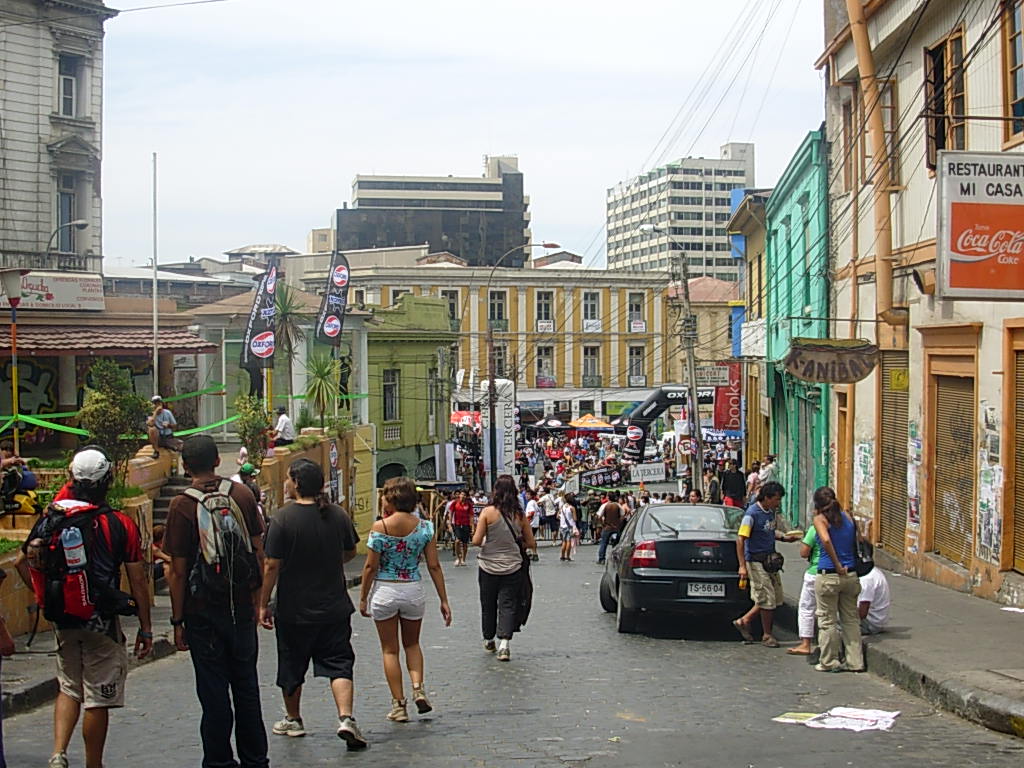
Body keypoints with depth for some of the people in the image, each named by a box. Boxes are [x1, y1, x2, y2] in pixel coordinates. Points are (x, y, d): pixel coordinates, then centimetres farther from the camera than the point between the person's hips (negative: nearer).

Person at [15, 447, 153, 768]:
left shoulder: (51, 519, -1)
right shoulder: (121, 525, -10)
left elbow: (22, 562, 3)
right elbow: (137, 582, -7)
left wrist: (44, 596, 14)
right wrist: (145, 628, 1)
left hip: (64, 621, 4)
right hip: (103, 622, -4)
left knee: (69, 689, 20)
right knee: (98, 699, 6)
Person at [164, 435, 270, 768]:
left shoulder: (182, 506, -11)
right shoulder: (242, 494, 0)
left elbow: (178, 571, -10)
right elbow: (258, 550, 4)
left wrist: (178, 620, -4)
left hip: (203, 611, -3)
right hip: (241, 605, 4)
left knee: (213, 691, 4)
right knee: (246, 685, 13)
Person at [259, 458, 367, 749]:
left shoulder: (283, 518, -15)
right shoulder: (338, 514, -3)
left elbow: (272, 565, -14)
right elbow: (350, 553, 11)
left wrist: (263, 604, -6)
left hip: (294, 609, -3)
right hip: (335, 607, 3)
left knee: (292, 667, 15)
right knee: (338, 663, 5)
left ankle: (293, 720, 30)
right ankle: (346, 718, -12)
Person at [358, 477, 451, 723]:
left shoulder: (380, 527, -12)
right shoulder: (424, 527, -4)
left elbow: (371, 567, -10)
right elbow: (434, 566, -3)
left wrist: (363, 598, 2)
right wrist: (444, 600, 2)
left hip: (384, 590, -3)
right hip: (413, 590, 3)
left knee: (390, 650, 10)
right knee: (412, 643, 23)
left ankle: (398, 704, 9)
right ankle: (418, 688, 2)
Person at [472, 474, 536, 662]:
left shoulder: (488, 512, -11)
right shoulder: (519, 515, -3)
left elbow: (476, 541, -12)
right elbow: (531, 544, 4)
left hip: (489, 567, -1)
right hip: (512, 567, 1)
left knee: (488, 604, 15)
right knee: (508, 604, 3)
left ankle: (489, 641, 31)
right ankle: (504, 643, -13)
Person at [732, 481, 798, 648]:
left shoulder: (772, 511, 6)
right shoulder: (752, 514, -19)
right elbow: (740, 539, -20)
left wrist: (784, 538, 3)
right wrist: (742, 566, -23)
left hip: (770, 559, 9)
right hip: (756, 561, -9)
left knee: (775, 597, 11)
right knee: (767, 598, -3)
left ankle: (744, 621, 22)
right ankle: (767, 636, 12)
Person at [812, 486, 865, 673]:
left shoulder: (820, 519, -7)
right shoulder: (847, 517, 8)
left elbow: (826, 540, -23)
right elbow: (855, 543, 13)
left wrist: (837, 565, -17)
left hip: (828, 576, -5)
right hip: (850, 575, 5)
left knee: (828, 620, 7)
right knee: (851, 619, 13)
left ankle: (829, 662, 13)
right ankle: (855, 661, 16)